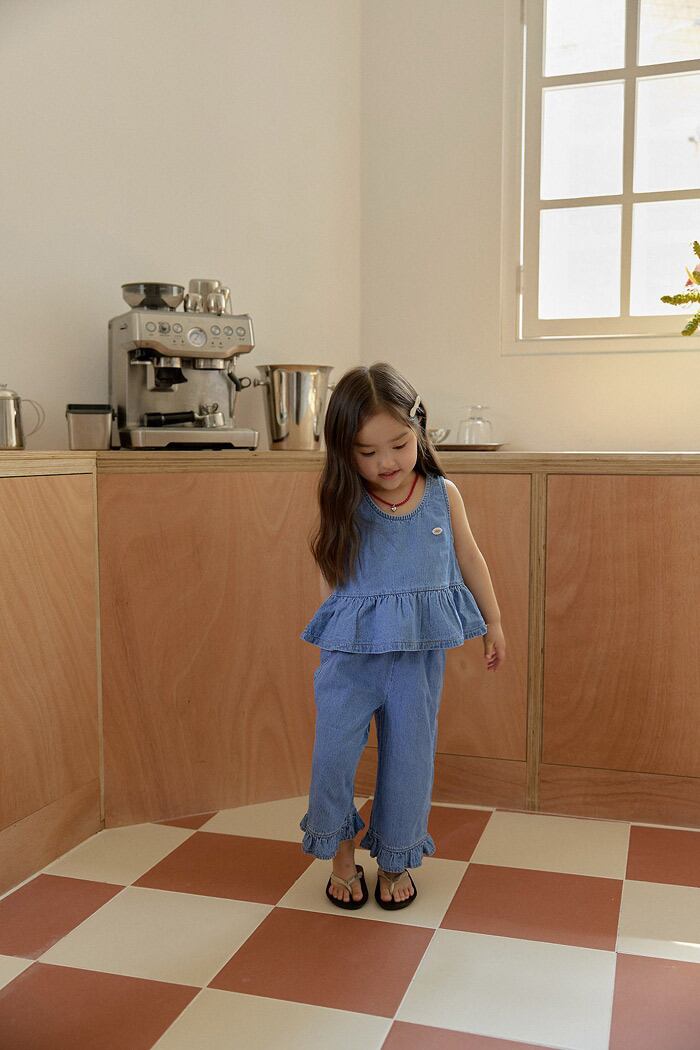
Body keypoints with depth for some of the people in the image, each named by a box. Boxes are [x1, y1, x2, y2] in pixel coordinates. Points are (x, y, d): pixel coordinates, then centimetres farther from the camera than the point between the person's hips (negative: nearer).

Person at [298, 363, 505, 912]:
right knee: (332, 754, 0)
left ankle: (396, 859, 33)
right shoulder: (345, 506, -7)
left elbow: (470, 559, 11)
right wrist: (323, 551, -11)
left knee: (409, 759, 10)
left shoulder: (443, 495, -3)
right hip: (351, 654, -1)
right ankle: (340, 850, 28)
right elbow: (333, 580, 6)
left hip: (419, 655, 1)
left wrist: (493, 623, 16)